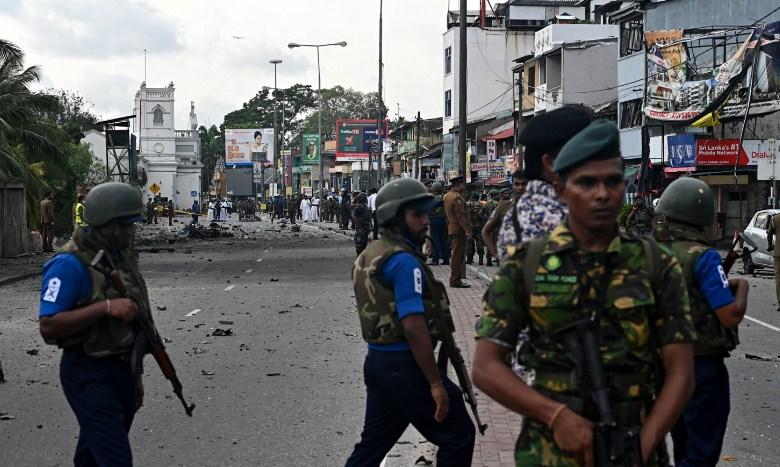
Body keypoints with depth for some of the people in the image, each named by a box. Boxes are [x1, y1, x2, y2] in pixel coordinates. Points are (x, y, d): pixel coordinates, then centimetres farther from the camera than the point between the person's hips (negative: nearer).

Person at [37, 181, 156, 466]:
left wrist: (135, 377, 22)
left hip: (123, 371, 8)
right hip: (90, 376, -8)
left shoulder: (123, 256, 9)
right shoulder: (71, 263, -17)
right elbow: (48, 326, -22)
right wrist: (106, 307, -28)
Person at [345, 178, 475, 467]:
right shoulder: (404, 261, -18)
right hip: (405, 365, -9)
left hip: (377, 360, 10)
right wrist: (436, 383, -21)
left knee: (373, 443, 15)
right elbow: (413, 326, -24)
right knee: (458, 436, 3)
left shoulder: (369, 255, 12)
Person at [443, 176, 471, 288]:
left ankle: (454, 279, 21)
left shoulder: (447, 196, 13)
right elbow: (461, 215, -21)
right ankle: (455, 280, -4)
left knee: (455, 255, 15)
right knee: (458, 255, -6)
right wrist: (467, 230, -22)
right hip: (459, 229, -10)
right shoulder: (457, 198, -17)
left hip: (451, 228, 10)